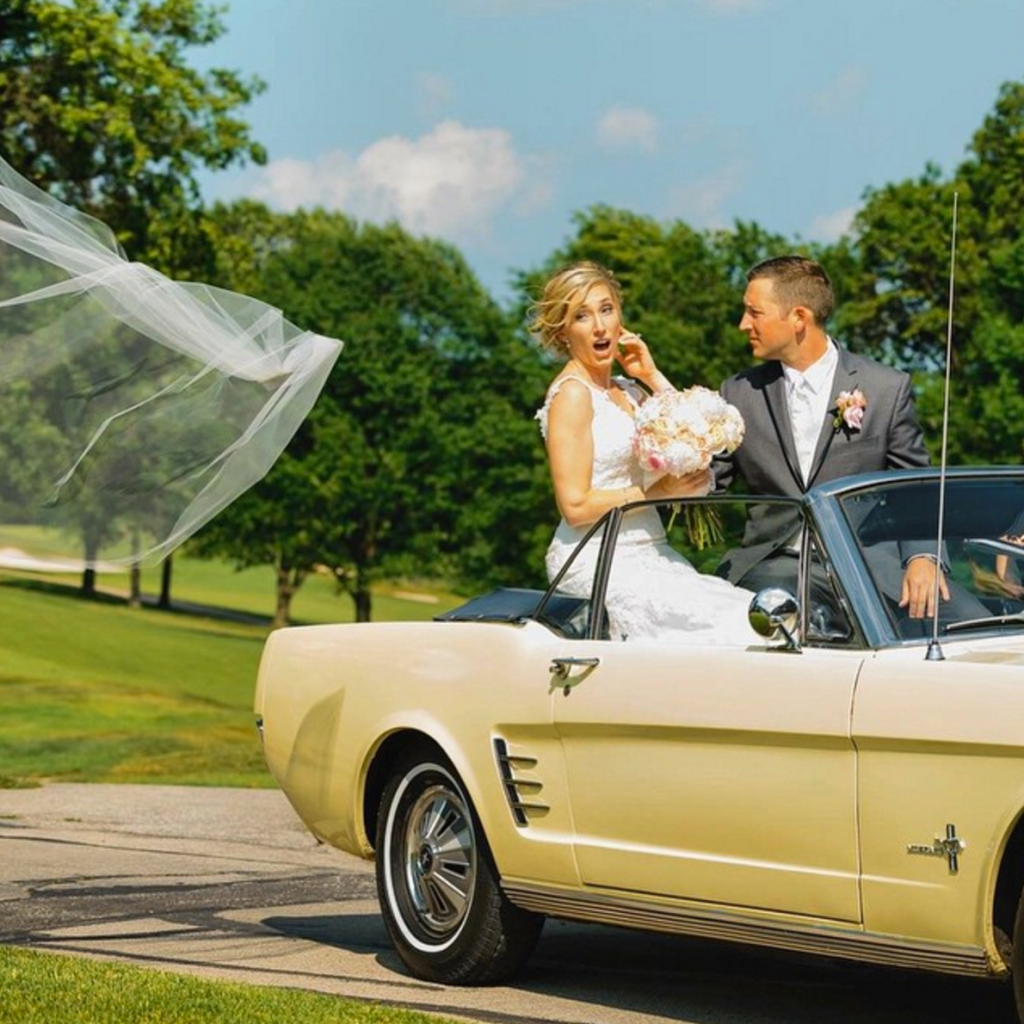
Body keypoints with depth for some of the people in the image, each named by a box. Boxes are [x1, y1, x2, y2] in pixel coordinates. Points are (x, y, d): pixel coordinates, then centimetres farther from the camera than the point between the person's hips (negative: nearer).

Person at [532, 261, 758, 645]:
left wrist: (653, 376, 10)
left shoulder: (629, 391, 19)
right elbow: (575, 505, -11)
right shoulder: (572, 393, -5)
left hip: (651, 553, 8)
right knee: (726, 625, -27)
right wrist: (657, 492, -13)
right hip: (597, 561, -8)